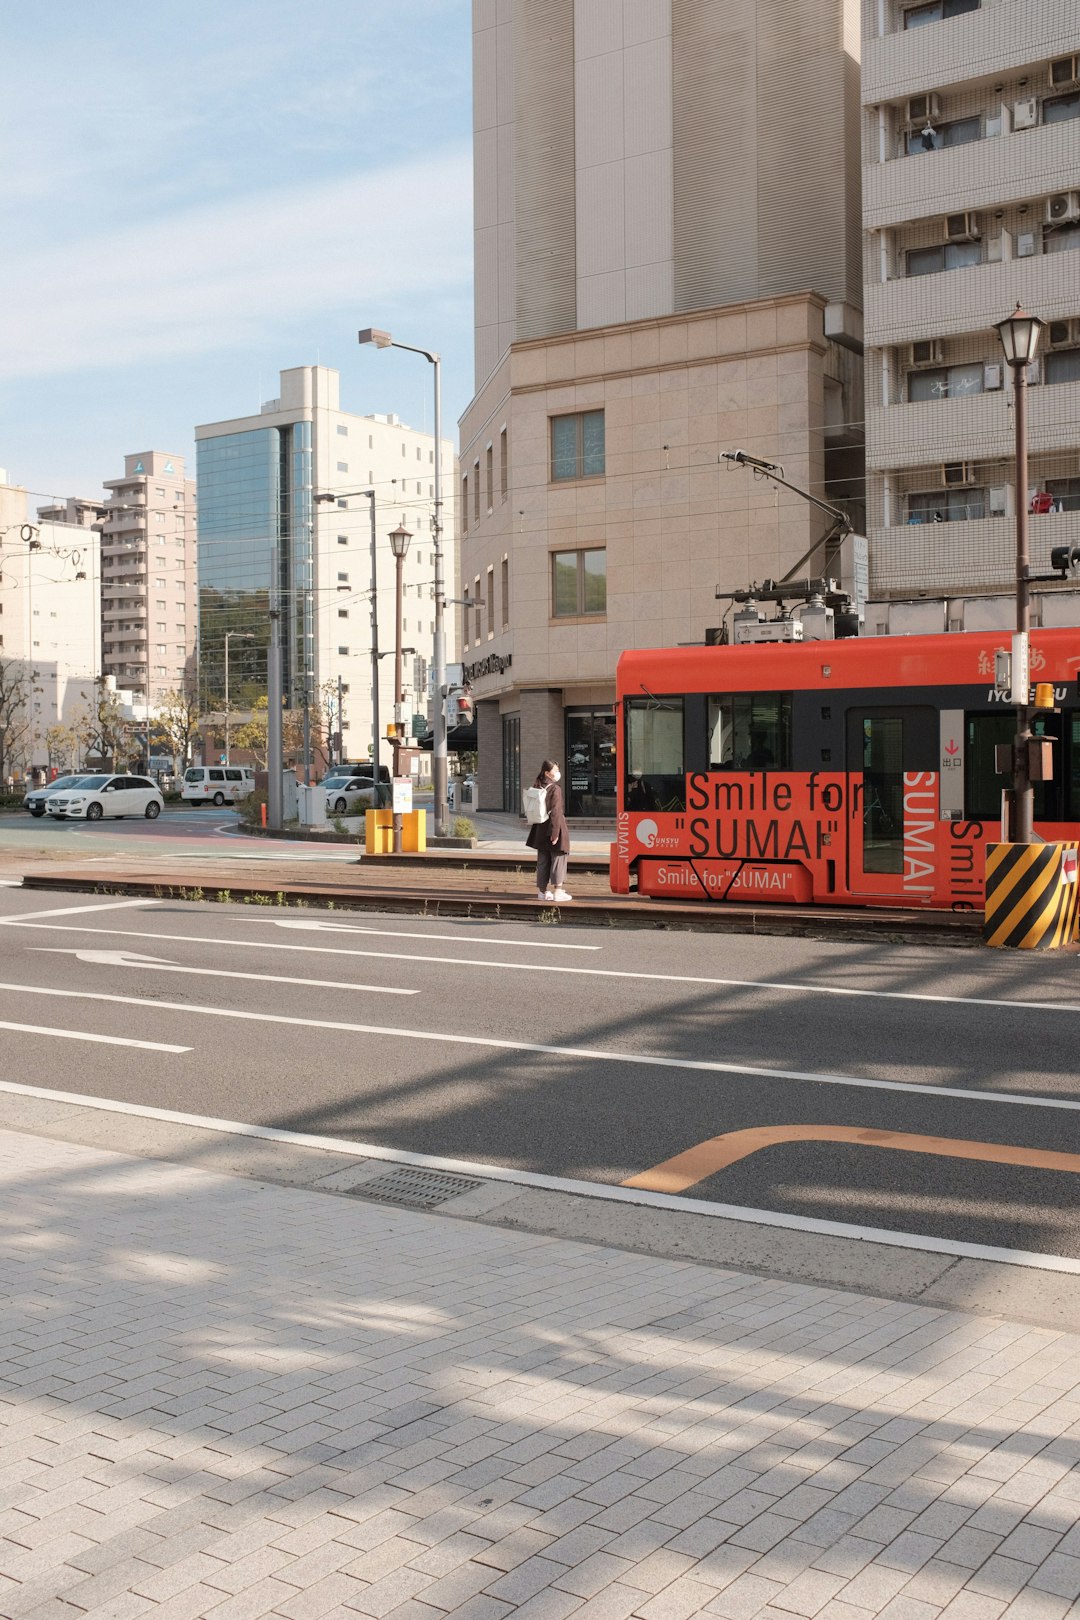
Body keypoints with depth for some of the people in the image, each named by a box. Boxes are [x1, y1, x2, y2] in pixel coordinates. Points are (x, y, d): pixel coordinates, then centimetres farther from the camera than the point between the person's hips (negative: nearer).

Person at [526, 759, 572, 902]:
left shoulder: (537, 788, 7)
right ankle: (557, 892, 1)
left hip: (541, 830, 7)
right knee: (558, 859, 1)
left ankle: (542, 891, 16)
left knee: (542, 861, 12)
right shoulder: (555, 789, -15)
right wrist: (555, 833, -20)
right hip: (554, 827, -7)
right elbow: (555, 812, -21)